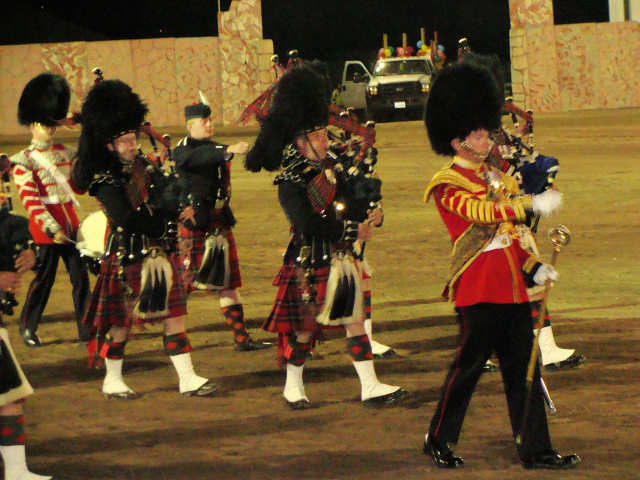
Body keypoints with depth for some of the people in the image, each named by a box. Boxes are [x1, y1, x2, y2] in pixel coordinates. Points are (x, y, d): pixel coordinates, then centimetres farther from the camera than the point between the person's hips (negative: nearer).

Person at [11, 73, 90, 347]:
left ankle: (87, 328, 11)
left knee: (80, 276, 5)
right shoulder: (24, 161, -8)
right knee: (44, 278, 1)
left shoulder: (63, 153, 11)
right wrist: (52, 229, -22)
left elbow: (78, 185, 17)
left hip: (71, 223, 6)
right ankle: (28, 329, 18)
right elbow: (30, 200, -15)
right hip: (46, 226, -6)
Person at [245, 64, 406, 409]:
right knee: (305, 327, 5)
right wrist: (351, 231, -21)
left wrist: (370, 213, -8)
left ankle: (370, 387, 8)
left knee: (355, 320, 5)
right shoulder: (290, 183, -17)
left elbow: (347, 203, 13)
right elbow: (309, 222, -25)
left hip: (339, 260, 7)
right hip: (310, 262, -7)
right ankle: (293, 387, 22)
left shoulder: (328, 170, 8)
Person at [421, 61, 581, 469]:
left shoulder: (496, 178, 18)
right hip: (479, 291, -8)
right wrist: (533, 205, -31)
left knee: (524, 367, 6)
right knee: (469, 364, -1)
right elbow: (483, 212, -26)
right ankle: (438, 440, 14)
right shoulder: (448, 185, -8)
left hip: (512, 288, 8)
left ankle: (536, 449, 9)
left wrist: (533, 267, 9)